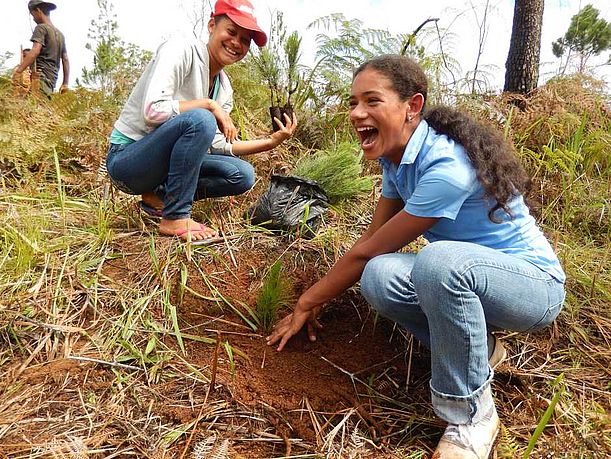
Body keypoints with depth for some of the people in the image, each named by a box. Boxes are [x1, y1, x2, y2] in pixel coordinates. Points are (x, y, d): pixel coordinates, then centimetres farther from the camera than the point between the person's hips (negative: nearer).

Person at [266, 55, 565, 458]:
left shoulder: (446, 167, -29)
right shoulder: (396, 156, -2)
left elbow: (368, 251, -23)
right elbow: (372, 240, 2)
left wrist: (307, 303, -10)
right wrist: (319, 298, -1)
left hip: (536, 284, -6)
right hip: (467, 277, 7)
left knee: (439, 260, -39)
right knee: (379, 277, -23)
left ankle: (471, 417, -16)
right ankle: (476, 347, 3)